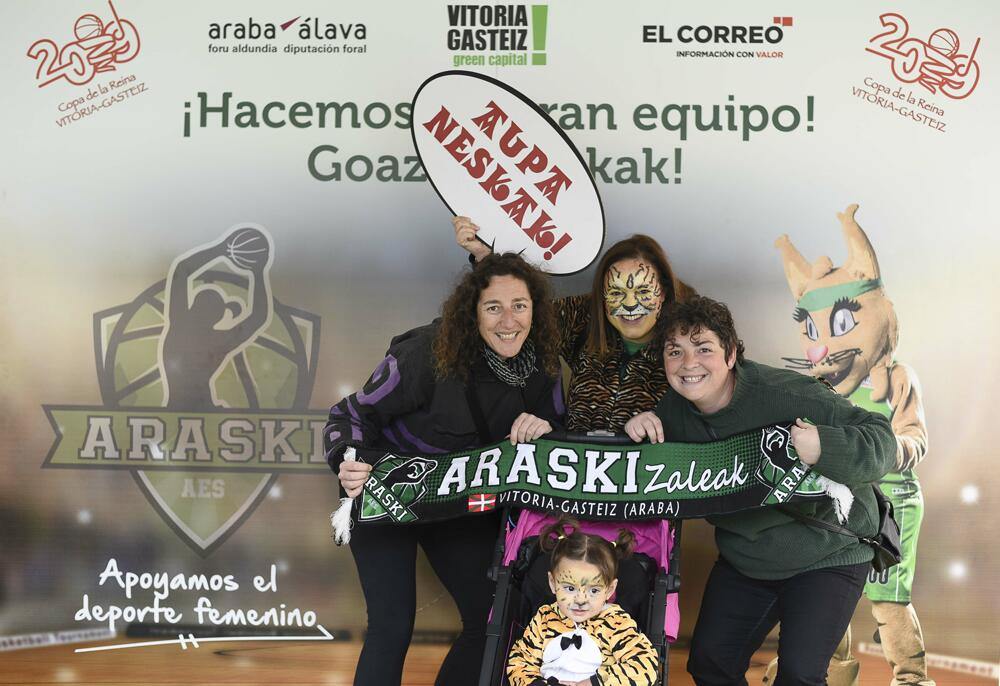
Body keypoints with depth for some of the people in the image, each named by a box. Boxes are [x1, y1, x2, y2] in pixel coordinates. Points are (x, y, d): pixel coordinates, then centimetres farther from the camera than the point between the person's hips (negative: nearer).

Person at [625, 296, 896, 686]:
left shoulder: (785, 394, -28)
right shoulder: (673, 410, -8)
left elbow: (880, 438, -26)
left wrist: (821, 446, -47)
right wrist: (637, 432, -19)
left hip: (825, 557, -6)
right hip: (743, 561, 6)